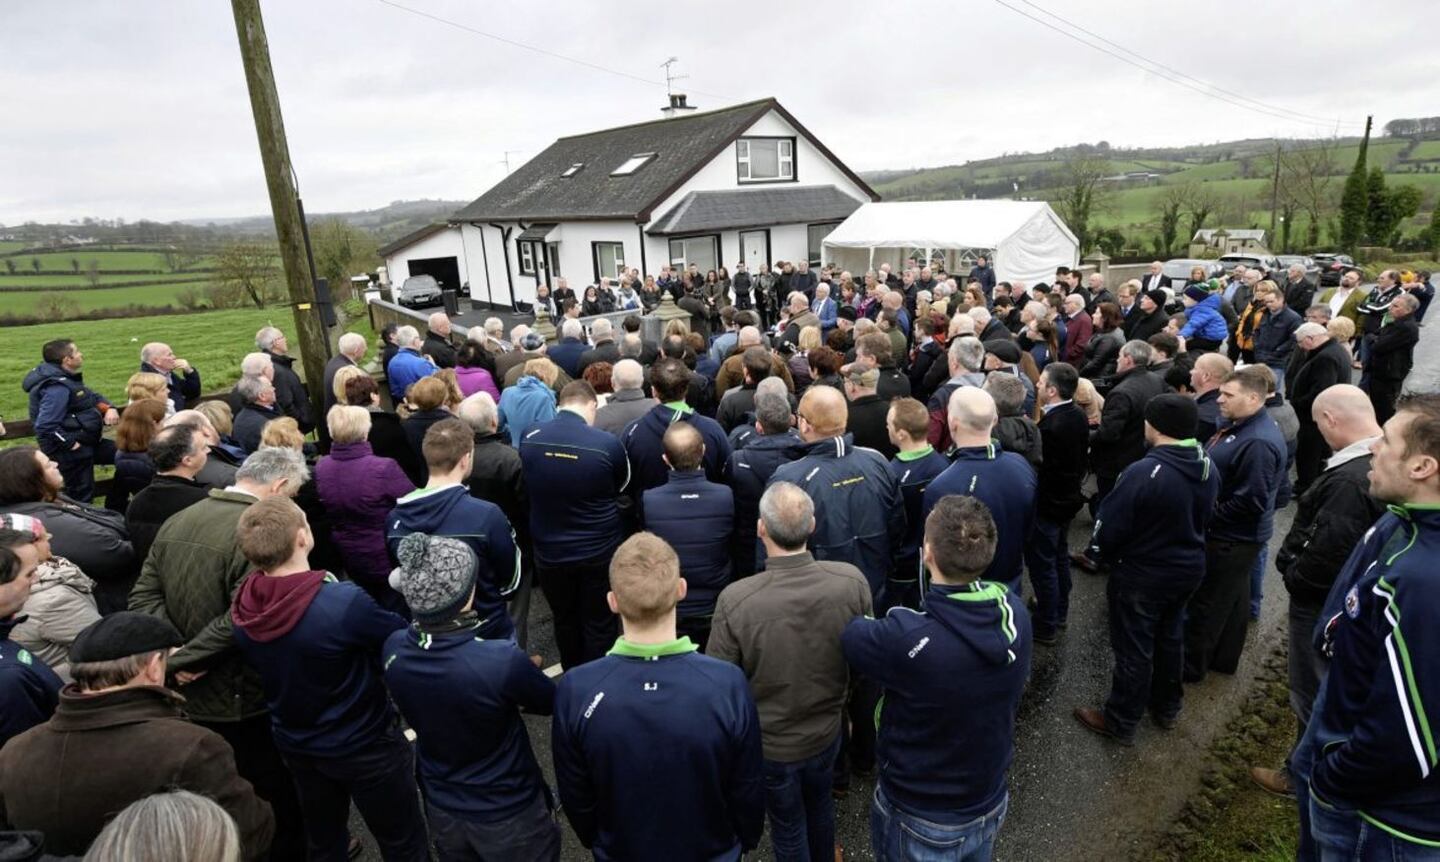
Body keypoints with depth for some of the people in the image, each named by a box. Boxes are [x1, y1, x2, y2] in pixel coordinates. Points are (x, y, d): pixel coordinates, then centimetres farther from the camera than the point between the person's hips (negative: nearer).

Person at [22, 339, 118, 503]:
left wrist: (109, 408, -1)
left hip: (86, 441, 10)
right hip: (71, 450, -10)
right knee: (81, 496, 1)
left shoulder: (67, 378, 5)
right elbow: (45, 427, -30)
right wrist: (70, 444, -22)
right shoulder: (57, 387, -24)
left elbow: (94, 396, 19)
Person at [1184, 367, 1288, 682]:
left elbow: (1249, 502, -28)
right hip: (1231, 535, 10)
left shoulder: (1258, 443, -28)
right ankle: (1224, 657, 39)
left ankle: (1191, 665, 21)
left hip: (1232, 538, -10)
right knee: (1232, 597, 22)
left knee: (1207, 602, 5)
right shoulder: (1236, 425, 4)